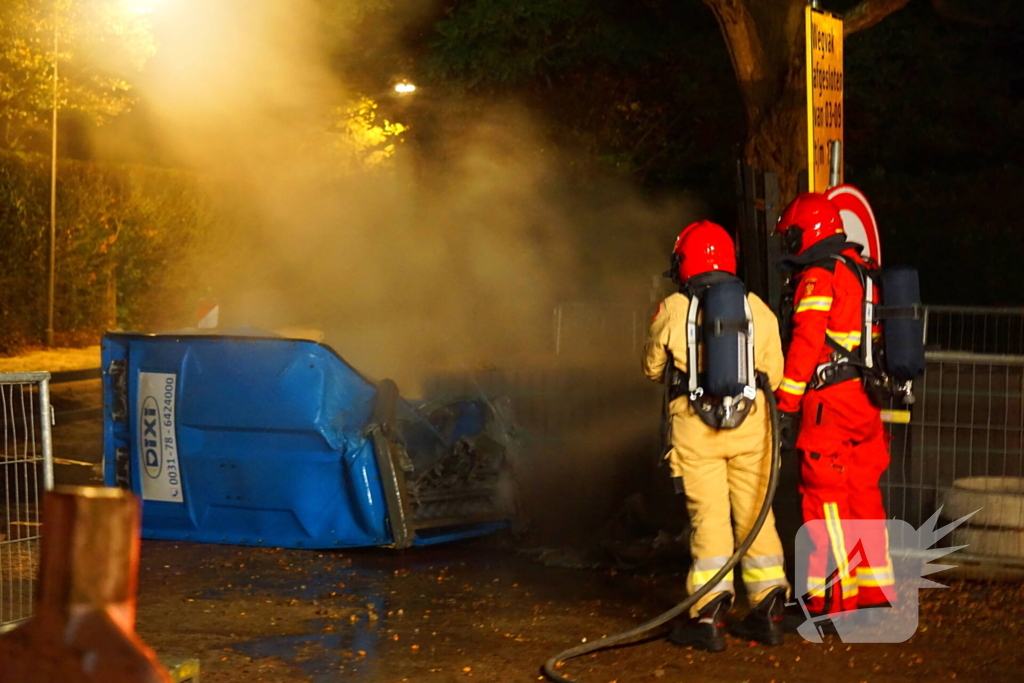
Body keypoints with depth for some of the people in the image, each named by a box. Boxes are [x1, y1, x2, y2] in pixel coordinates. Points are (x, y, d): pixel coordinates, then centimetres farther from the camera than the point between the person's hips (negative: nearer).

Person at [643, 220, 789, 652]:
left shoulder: (672, 311, -3)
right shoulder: (757, 308, 4)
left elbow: (653, 369, 10)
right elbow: (773, 373, 9)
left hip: (696, 426, -2)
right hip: (751, 423, 3)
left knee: (707, 515, -1)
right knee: (755, 514, 11)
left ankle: (710, 617, -4)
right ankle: (768, 610, 14)